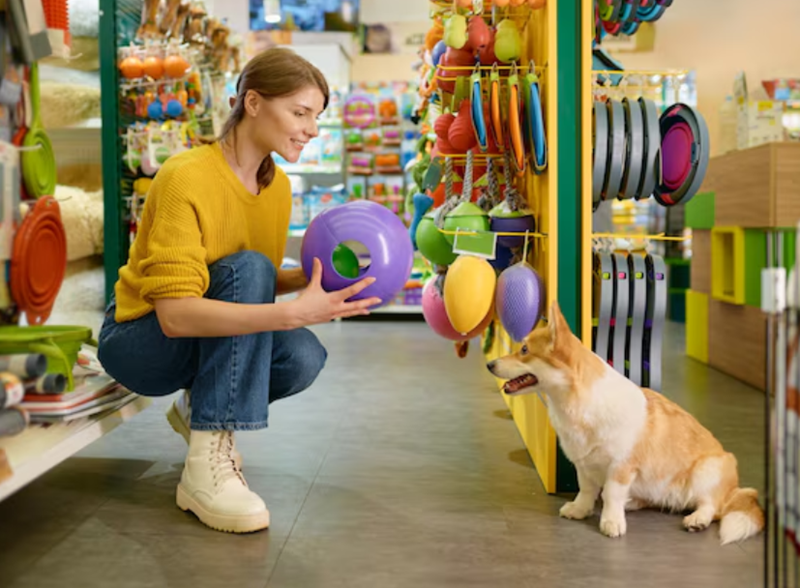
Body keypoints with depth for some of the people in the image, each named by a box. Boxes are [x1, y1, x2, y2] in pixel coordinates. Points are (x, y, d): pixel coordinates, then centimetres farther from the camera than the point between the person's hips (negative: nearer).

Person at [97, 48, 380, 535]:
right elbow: (175, 315, -34)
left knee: (304, 358, -24)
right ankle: (207, 466, -31)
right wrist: (295, 313, -42)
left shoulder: (278, 185, -2)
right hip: (138, 340, -6)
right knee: (247, 267, -31)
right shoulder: (186, 178, -25)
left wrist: (310, 279, -17)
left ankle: (198, 410, 9)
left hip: (207, 337, 6)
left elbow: (262, 285, 3)